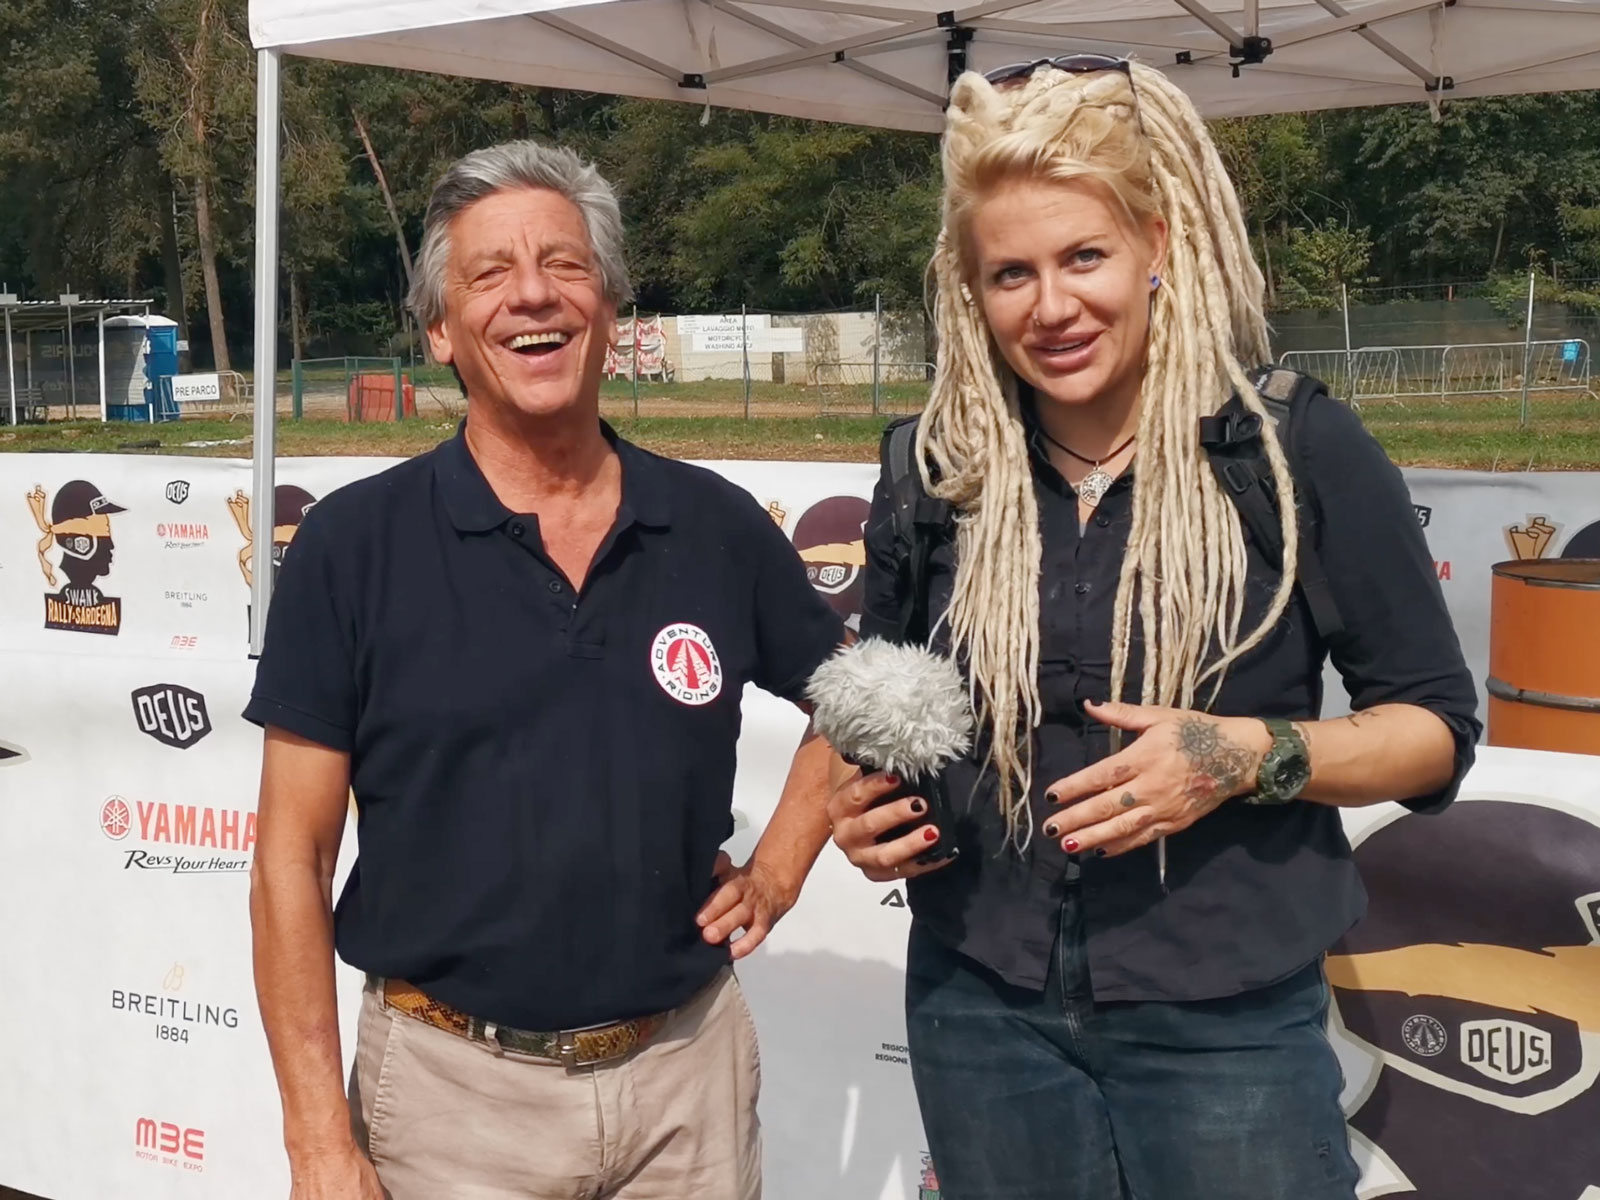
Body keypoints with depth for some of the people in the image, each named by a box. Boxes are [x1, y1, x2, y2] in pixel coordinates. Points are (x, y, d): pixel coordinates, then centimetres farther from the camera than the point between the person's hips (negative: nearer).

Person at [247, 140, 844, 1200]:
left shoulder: (719, 528, 0)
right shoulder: (353, 544, -7)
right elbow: (294, 857, -6)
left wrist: (779, 870, 5)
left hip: (691, 1070, 2)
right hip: (451, 1084, -2)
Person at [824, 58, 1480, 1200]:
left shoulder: (1303, 452, -9)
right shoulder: (936, 471, -1)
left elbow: (1437, 727, -3)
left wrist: (1252, 757, -20)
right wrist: (868, 800, -8)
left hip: (1226, 1023, -2)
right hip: (982, 1010, 3)